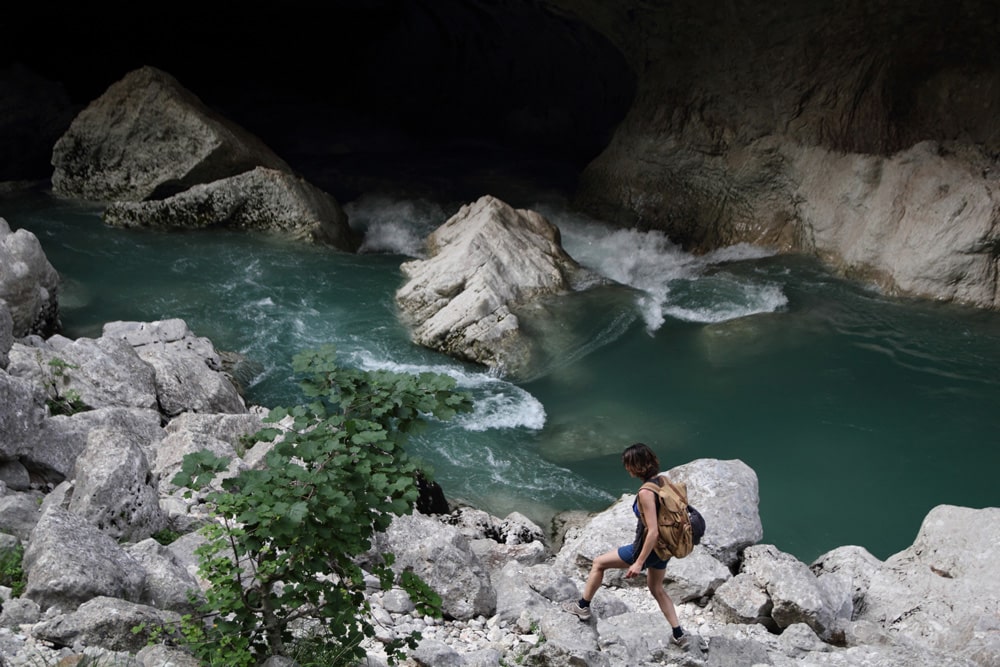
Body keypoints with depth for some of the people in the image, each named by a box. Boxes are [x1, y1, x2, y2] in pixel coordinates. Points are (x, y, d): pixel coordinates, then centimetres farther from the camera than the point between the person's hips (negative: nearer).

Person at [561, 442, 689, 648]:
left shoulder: (645, 493, -28)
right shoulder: (661, 481, -3)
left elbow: (653, 531, -28)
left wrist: (639, 563, -22)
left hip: (648, 548, -8)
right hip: (663, 547, 8)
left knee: (598, 563, 11)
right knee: (656, 588, 29)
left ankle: (583, 607, 27)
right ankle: (679, 635, 31)